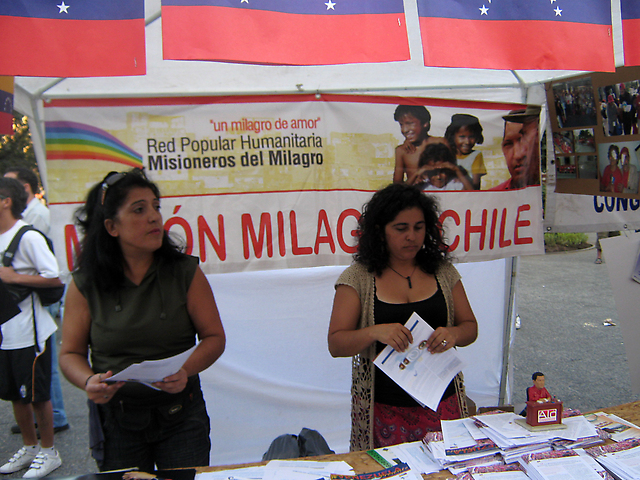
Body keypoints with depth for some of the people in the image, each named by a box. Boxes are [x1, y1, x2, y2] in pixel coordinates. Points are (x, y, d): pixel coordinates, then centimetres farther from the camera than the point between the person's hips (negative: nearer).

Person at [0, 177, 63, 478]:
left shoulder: (28, 237, -15)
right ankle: (29, 447, 34)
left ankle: (48, 452, 20)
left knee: (37, 395, 4)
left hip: (29, 332, -8)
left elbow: (55, 279, -19)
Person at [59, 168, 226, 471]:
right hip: (114, 418, 0)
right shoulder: (85, 284, -4)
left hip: (180, 415, 0)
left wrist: (186, 371, -21)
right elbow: (70, 353, 2)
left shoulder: (186, 272, -5)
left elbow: (214, 337, -3)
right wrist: (88, 381, -18)